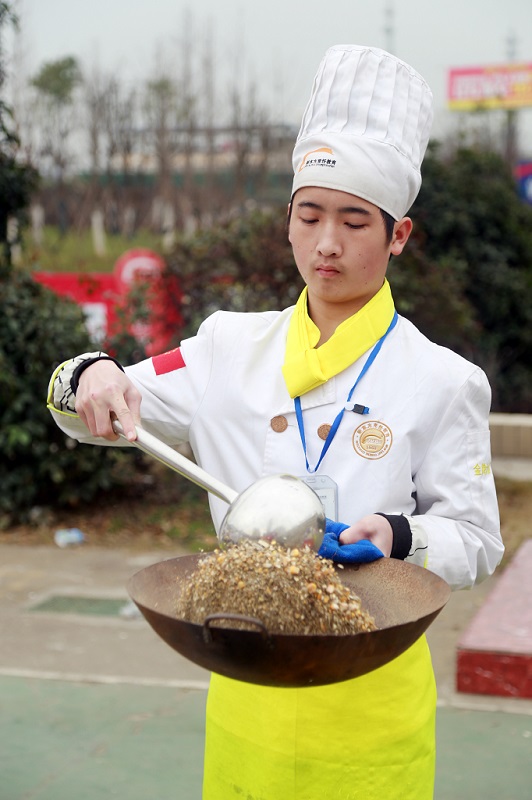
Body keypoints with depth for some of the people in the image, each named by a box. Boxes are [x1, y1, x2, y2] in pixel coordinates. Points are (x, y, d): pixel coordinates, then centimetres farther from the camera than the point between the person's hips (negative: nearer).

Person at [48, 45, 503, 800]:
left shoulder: (440, 381, -7)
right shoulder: (233, 349, 1)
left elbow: (476, 540, -3)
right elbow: (102, 413, 6)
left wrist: (398, 536, -23)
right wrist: (90, 378, -16)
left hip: (369, 691, -2)